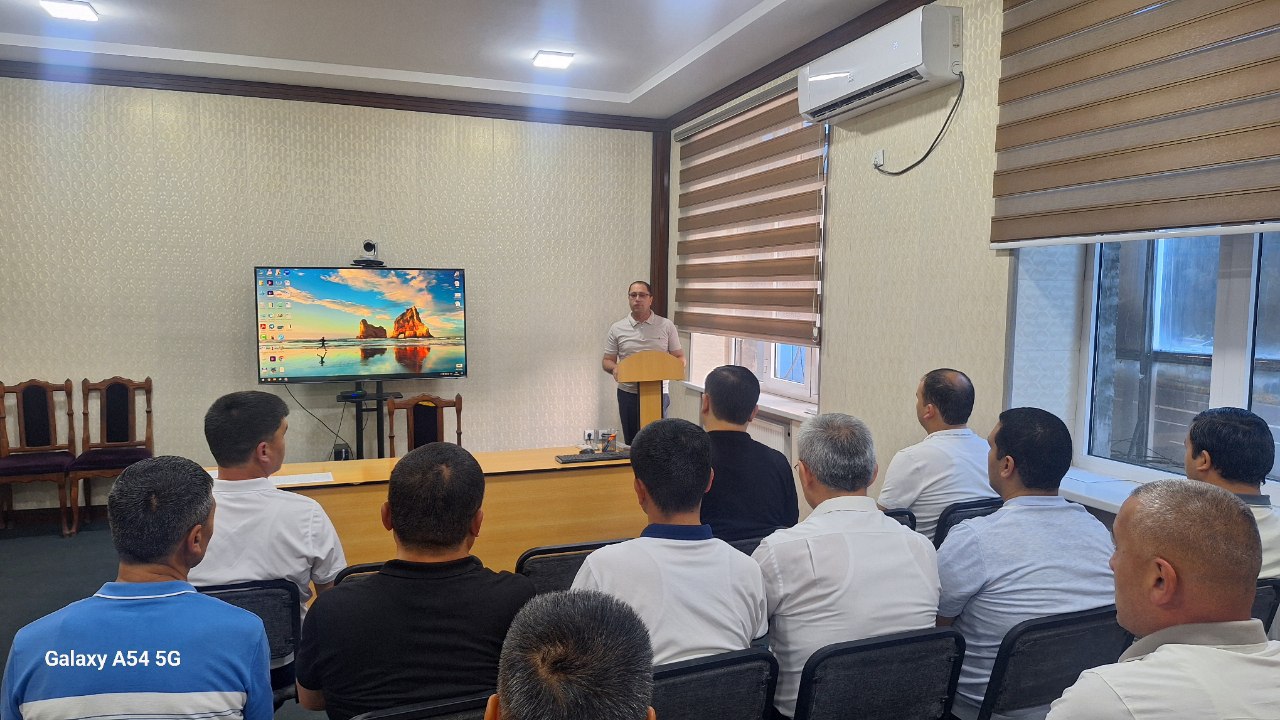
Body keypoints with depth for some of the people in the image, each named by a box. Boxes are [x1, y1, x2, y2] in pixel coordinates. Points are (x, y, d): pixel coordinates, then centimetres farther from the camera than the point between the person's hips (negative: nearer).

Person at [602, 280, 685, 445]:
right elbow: (607, 360, 7)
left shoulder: (666, 326, 2)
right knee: (631, 442, 8)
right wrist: (614, 368, -16)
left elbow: (680, 357, 6)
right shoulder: (617, 329, 4)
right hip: (628, 393, 1)